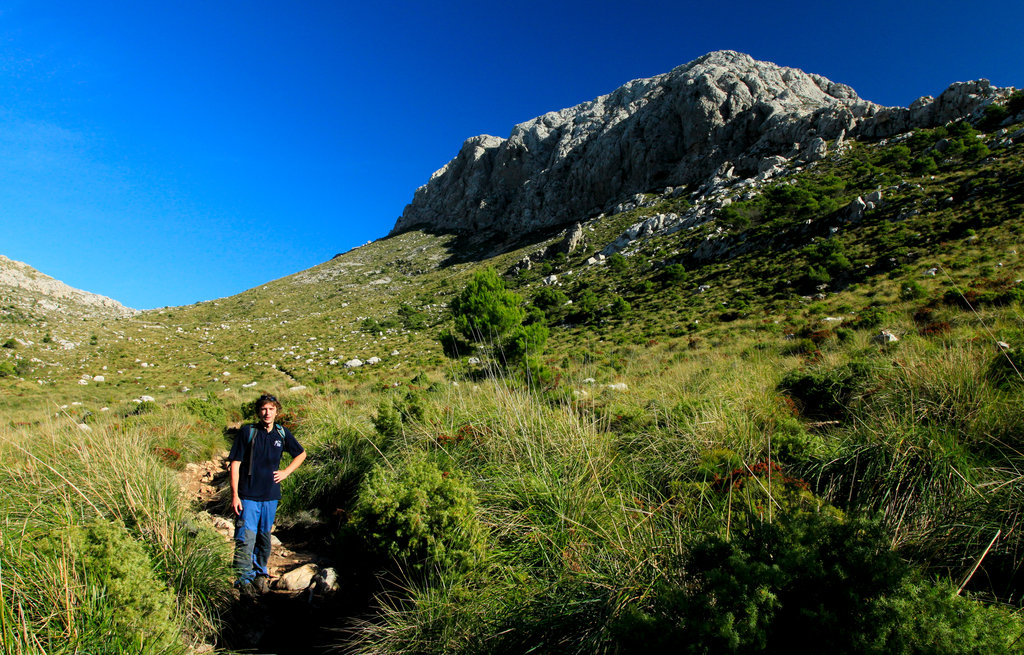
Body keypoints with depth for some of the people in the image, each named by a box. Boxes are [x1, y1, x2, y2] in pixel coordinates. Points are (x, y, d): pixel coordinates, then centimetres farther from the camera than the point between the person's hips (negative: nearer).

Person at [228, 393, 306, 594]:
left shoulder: (282, 433, 4)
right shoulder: (247, 432, -6)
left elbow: (301, 454, 19)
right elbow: (235, 463, -5)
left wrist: (285, 472, 6)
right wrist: (234, 495, -10)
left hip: (271, 495, 3)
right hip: (248, 495, -3)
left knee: (264, 537, 14)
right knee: (246, 538, -6)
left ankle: (260, 572, 31)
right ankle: (244, 577, 8)